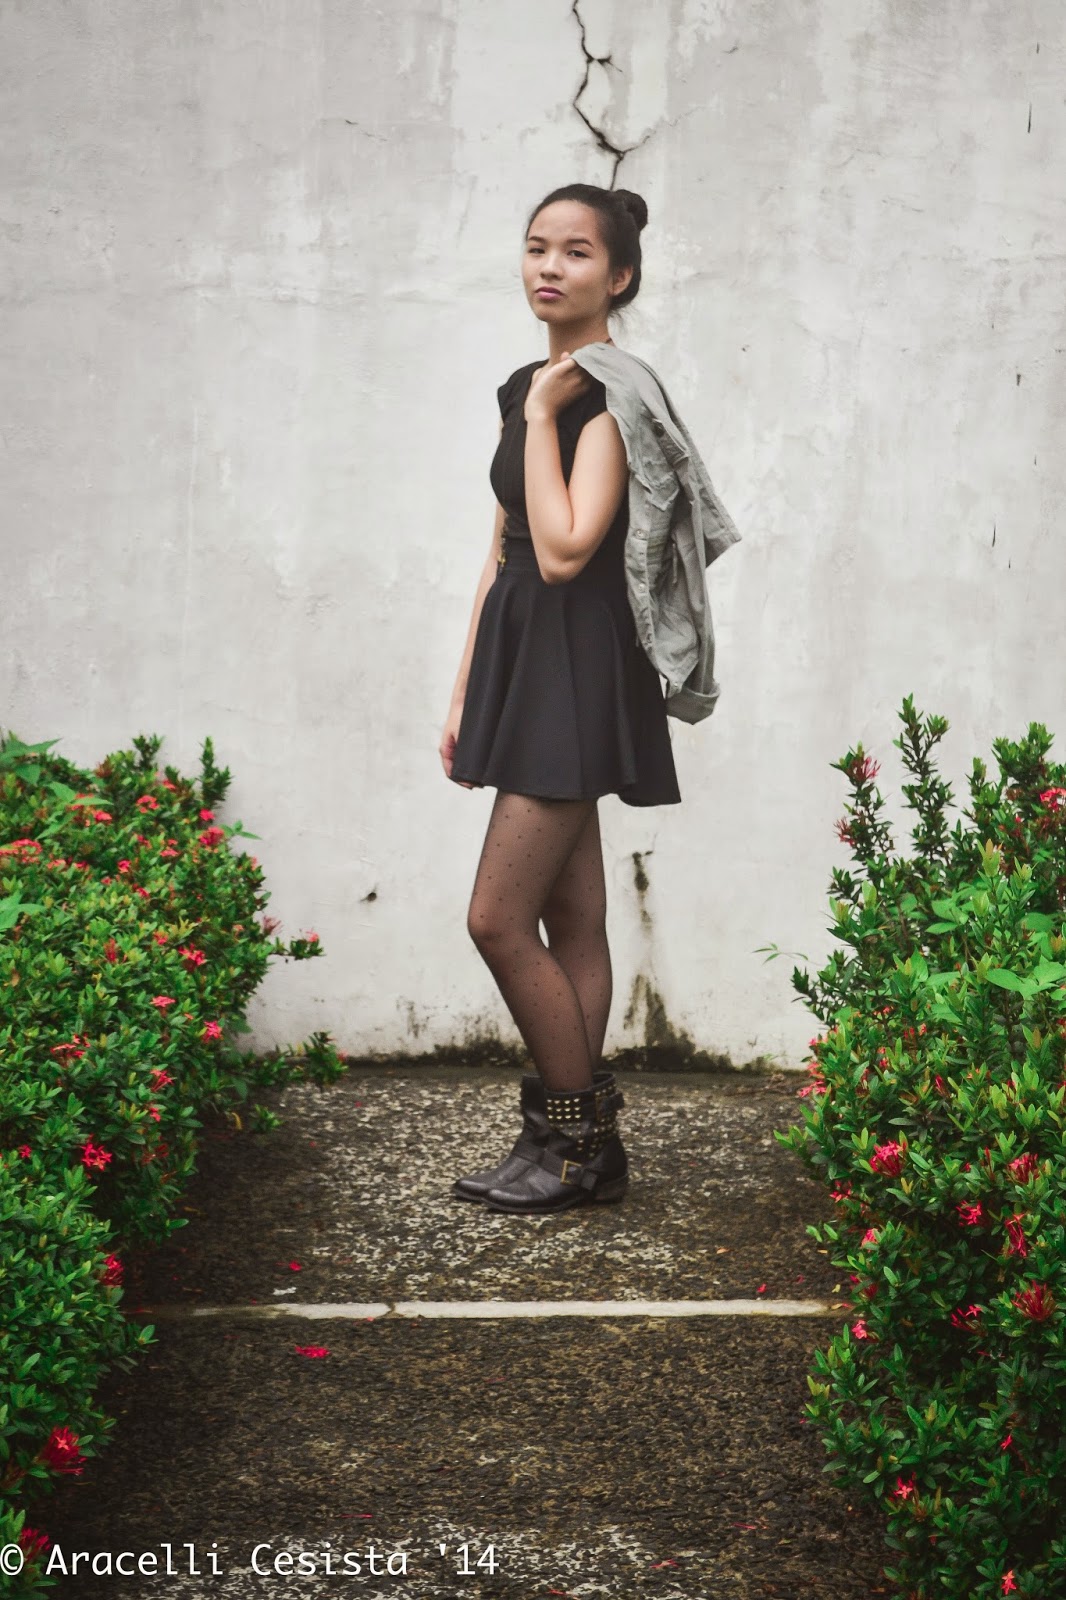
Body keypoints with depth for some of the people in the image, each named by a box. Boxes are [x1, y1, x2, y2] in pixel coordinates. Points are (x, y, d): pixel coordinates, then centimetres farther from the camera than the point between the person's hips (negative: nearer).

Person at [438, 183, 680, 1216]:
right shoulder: (525, 389, 14)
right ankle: (574, 1140, 17)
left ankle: (580, 1142, 5)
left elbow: (564, 548, -22)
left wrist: (544, 413, -14)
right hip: (524, 665, 9)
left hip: (581, 666, -9)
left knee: (497, 919, -9)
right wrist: (465, 693, 15)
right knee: (571, 919, 11)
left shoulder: (612, 393, -12)